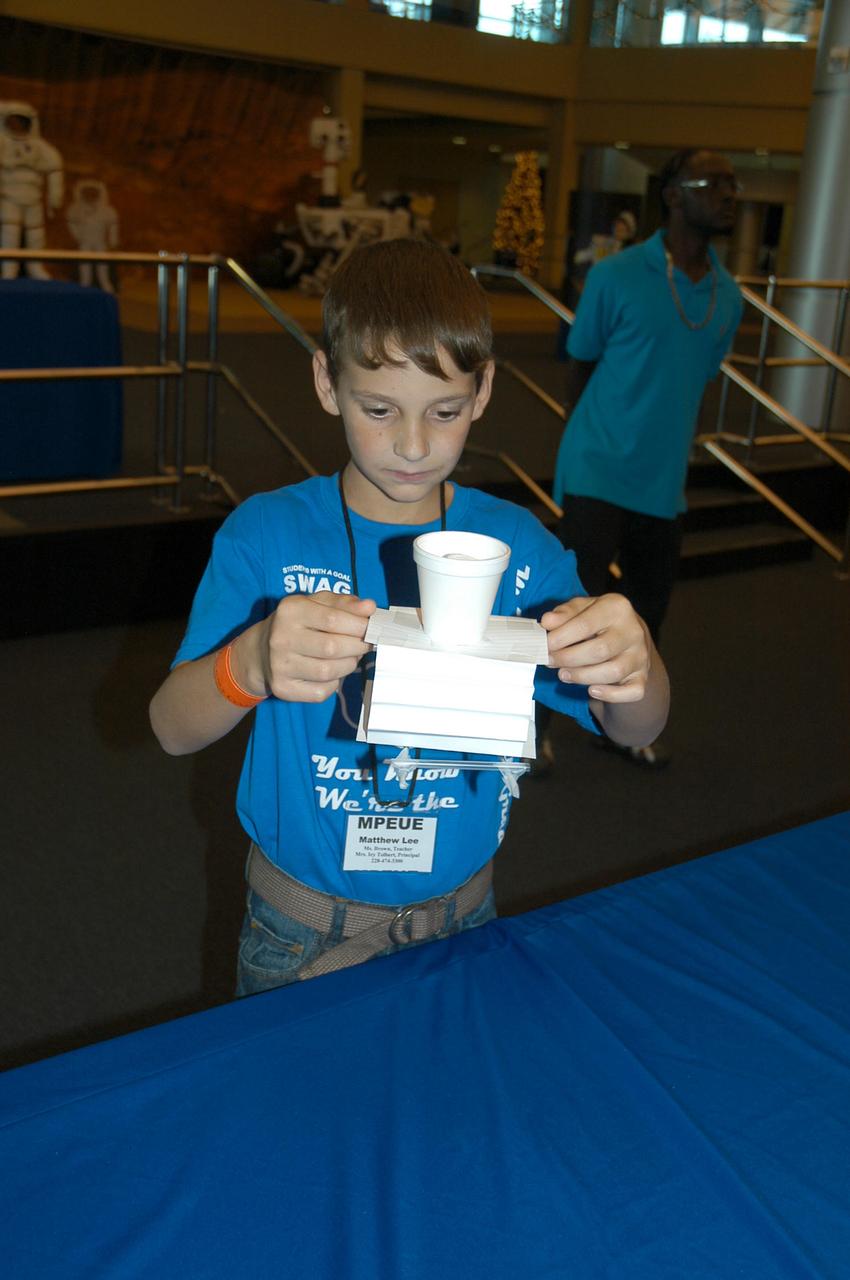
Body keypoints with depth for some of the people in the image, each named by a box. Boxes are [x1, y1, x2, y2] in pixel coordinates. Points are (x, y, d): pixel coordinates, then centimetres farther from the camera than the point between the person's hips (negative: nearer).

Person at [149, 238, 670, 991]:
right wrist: (251, 665, -42)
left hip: (460, 913, 2)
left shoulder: (519, 545, -9)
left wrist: (632, 667, -36)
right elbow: (173, 730, -19)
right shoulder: (266, 534, -14)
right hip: (303, 924, -1)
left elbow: (635, 730, -11)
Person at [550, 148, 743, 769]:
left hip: (663, 482, 5)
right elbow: (579, 368, 0)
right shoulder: (615, 277, -11)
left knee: (647, 612, 13)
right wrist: (593, 448, 6)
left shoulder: (729, 298, 3)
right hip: (598, 474, -5)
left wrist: (672, 463, 13)